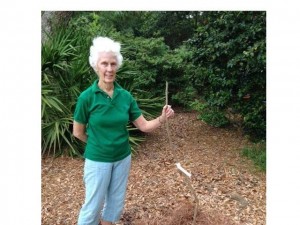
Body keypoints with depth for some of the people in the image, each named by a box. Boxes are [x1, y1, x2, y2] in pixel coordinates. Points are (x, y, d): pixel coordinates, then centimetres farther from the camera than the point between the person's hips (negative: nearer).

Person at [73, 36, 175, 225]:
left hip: (123, 158, 4)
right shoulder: (87, 96, -16)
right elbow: (78, 132, -6)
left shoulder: (125, 96, -7)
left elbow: (144, 126, -5)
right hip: (97, 160, -3)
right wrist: (99, 143, 5)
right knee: (93, 205, 12)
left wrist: (162, 119, -21)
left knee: (116, 203, 20)